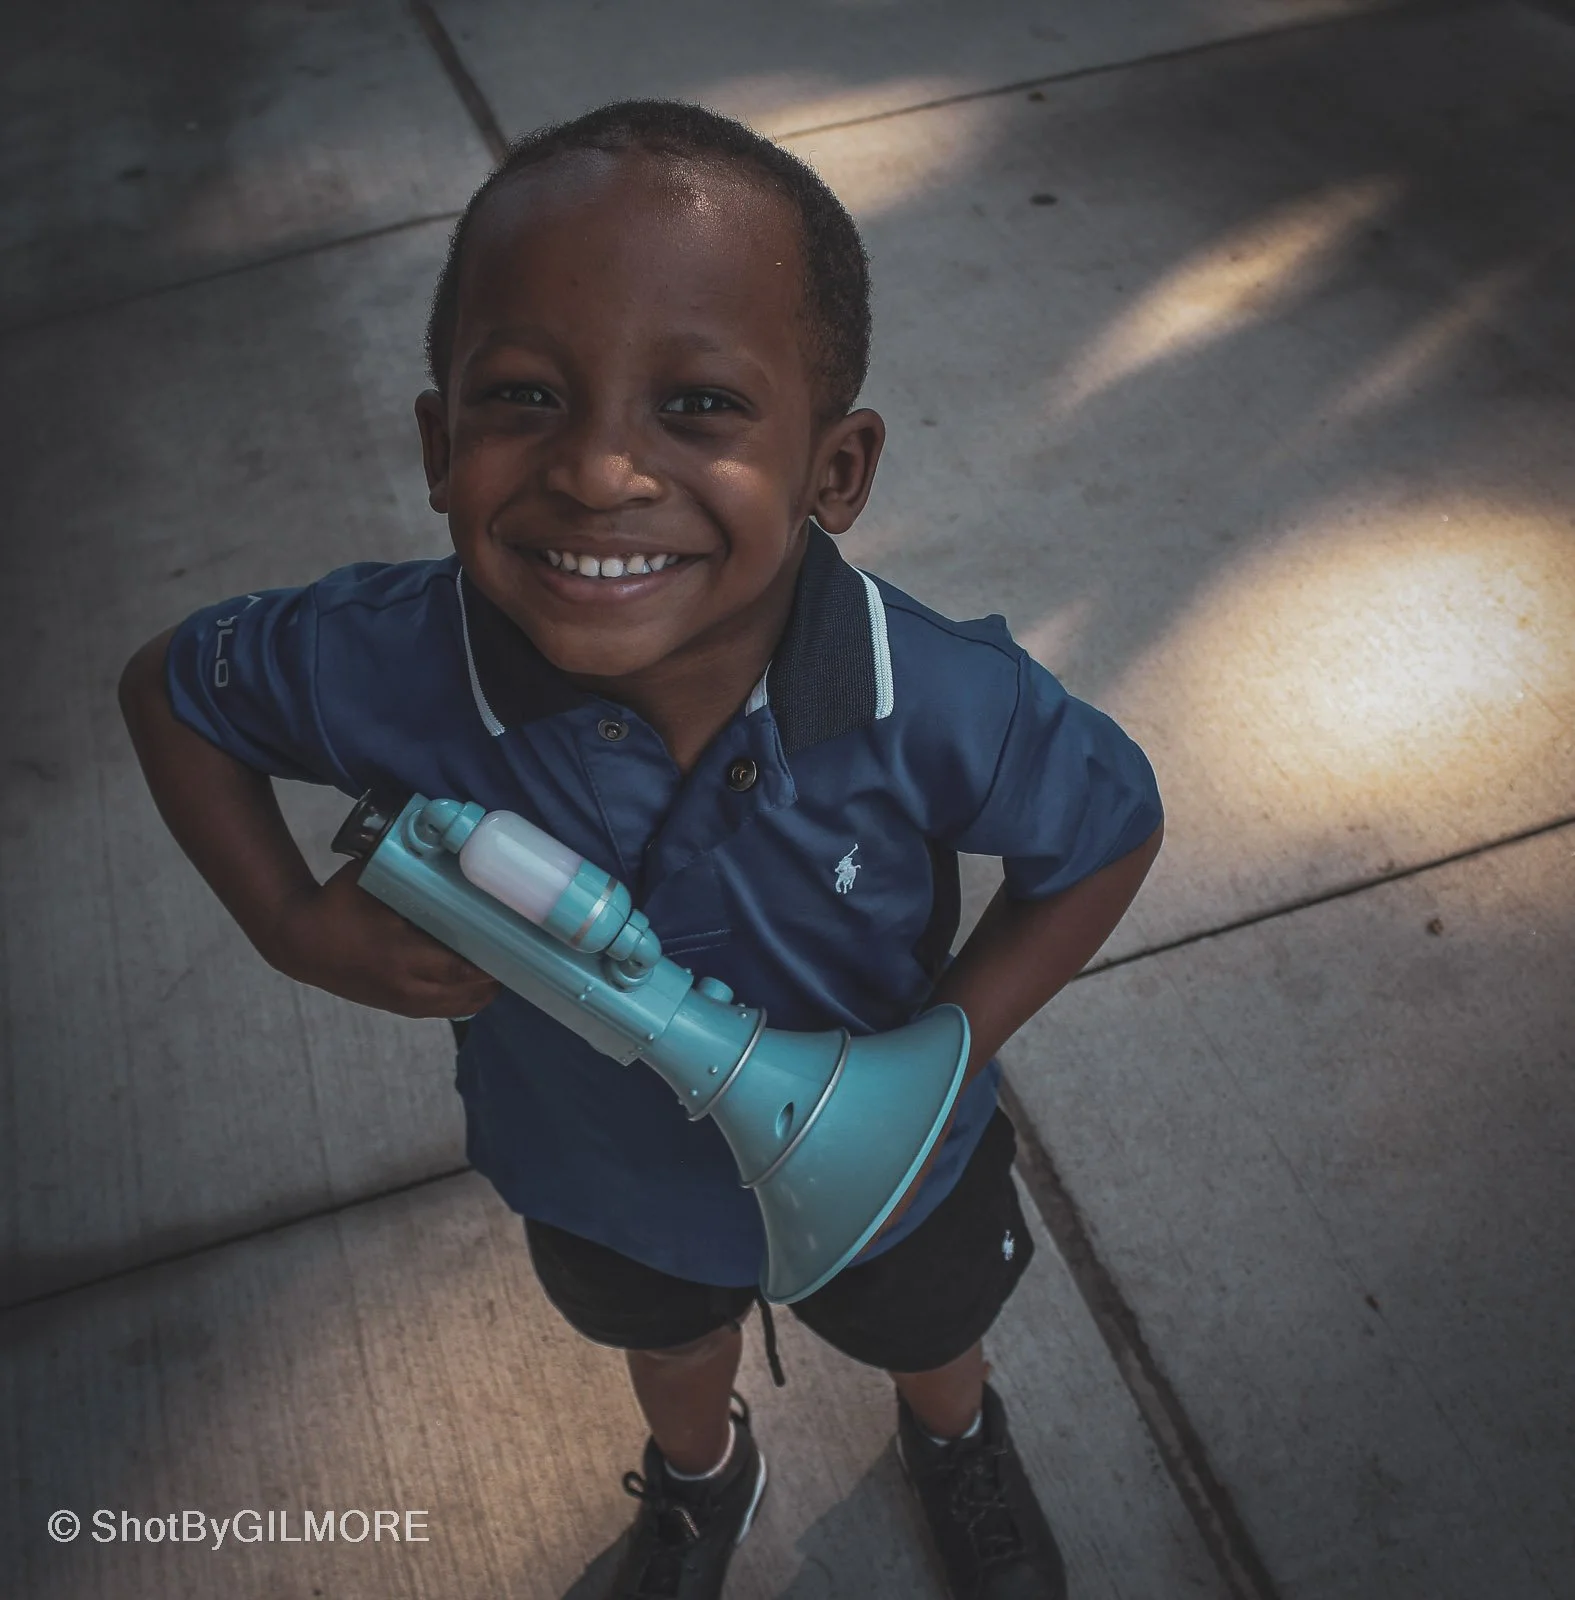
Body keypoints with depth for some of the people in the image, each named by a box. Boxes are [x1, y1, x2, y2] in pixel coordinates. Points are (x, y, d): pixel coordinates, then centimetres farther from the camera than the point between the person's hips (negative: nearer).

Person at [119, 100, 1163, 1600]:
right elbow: (171, 684, -14)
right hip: (602, 1181, 2)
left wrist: (940, 1058, -28)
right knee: (667, 1346, 36)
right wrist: (296, 924, -26)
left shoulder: (944, 707, -39)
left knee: (925, 1334, 34)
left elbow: (1108, 832, -18)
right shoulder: (395, 668, -35)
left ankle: (957, 1443, 74)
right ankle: (700, 1473, 75)